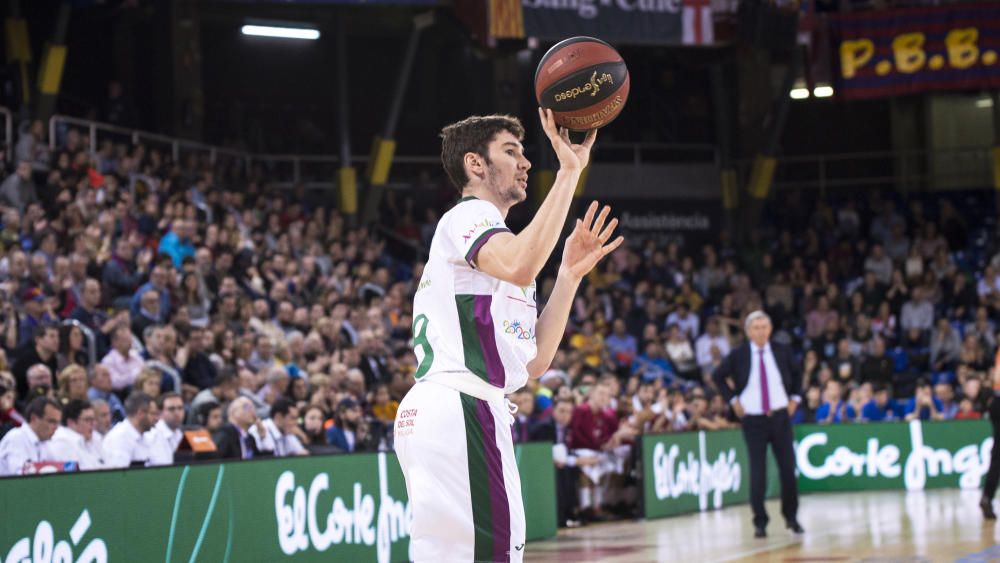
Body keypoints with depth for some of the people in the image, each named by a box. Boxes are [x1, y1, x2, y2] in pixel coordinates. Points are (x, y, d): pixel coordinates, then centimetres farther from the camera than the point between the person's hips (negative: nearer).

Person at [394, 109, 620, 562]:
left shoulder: (485, 228, 28)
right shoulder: (469, 215, -1)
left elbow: (534, 361, 20)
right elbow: (520, 267, -28)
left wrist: (570, 274, 14)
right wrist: (568, 173, -23)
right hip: (460, 410, -11)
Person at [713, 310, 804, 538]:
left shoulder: (781, 351, 1)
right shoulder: (738, 355, -5)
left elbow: (797, 374, 18)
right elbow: (718, 376, 7)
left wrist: (795, 399, 9)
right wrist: (733, 400, 0)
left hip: (780, 416, 2)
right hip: (753, 419, -2)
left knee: (788, 468, 2)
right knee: (757, 473, -3)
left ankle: (791, 517, 19)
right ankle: (760, 523, 5)